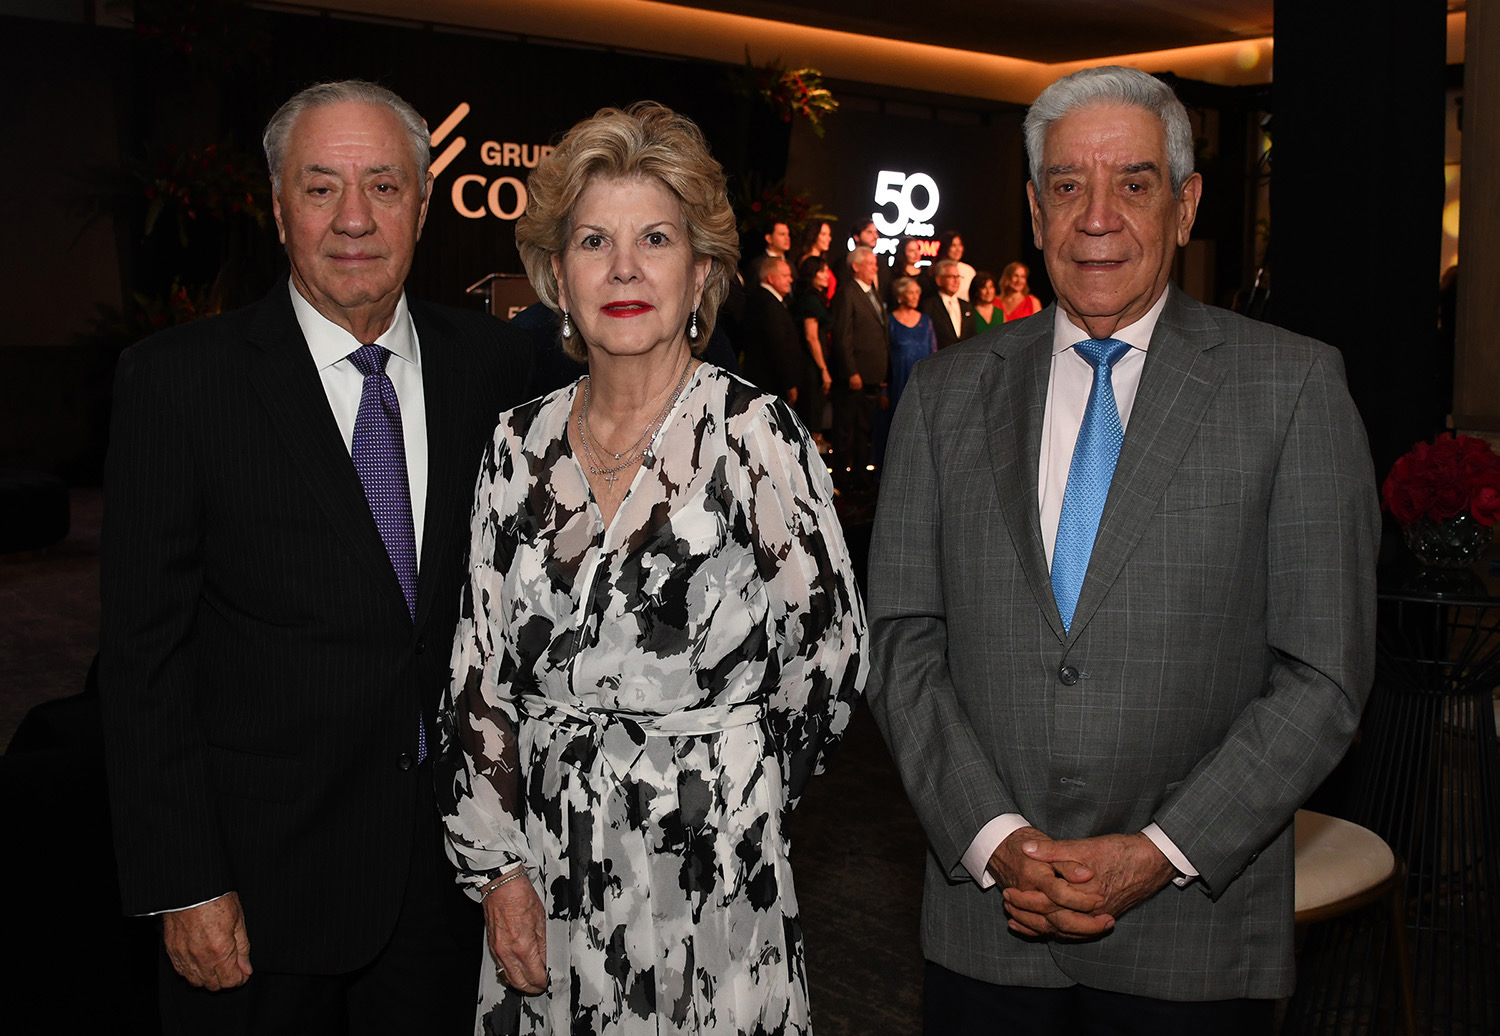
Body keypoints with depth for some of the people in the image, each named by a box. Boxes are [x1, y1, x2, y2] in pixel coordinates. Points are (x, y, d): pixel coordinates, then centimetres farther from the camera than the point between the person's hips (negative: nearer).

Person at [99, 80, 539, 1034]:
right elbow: (144, 651, -9)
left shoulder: (494, 362, 0)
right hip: (267, 871, -3)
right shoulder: (180, 378, -10)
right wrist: (186, 884, -11)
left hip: (455, 847, 3)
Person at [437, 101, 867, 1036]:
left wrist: (731, 798, 5)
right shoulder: (521, 444, 2)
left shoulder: (753, 433, -11)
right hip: (542, 872, 4)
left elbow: (829, 651, -5)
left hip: (707, 886, -4)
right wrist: (499, 866, 0)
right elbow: (479, 674, 5)